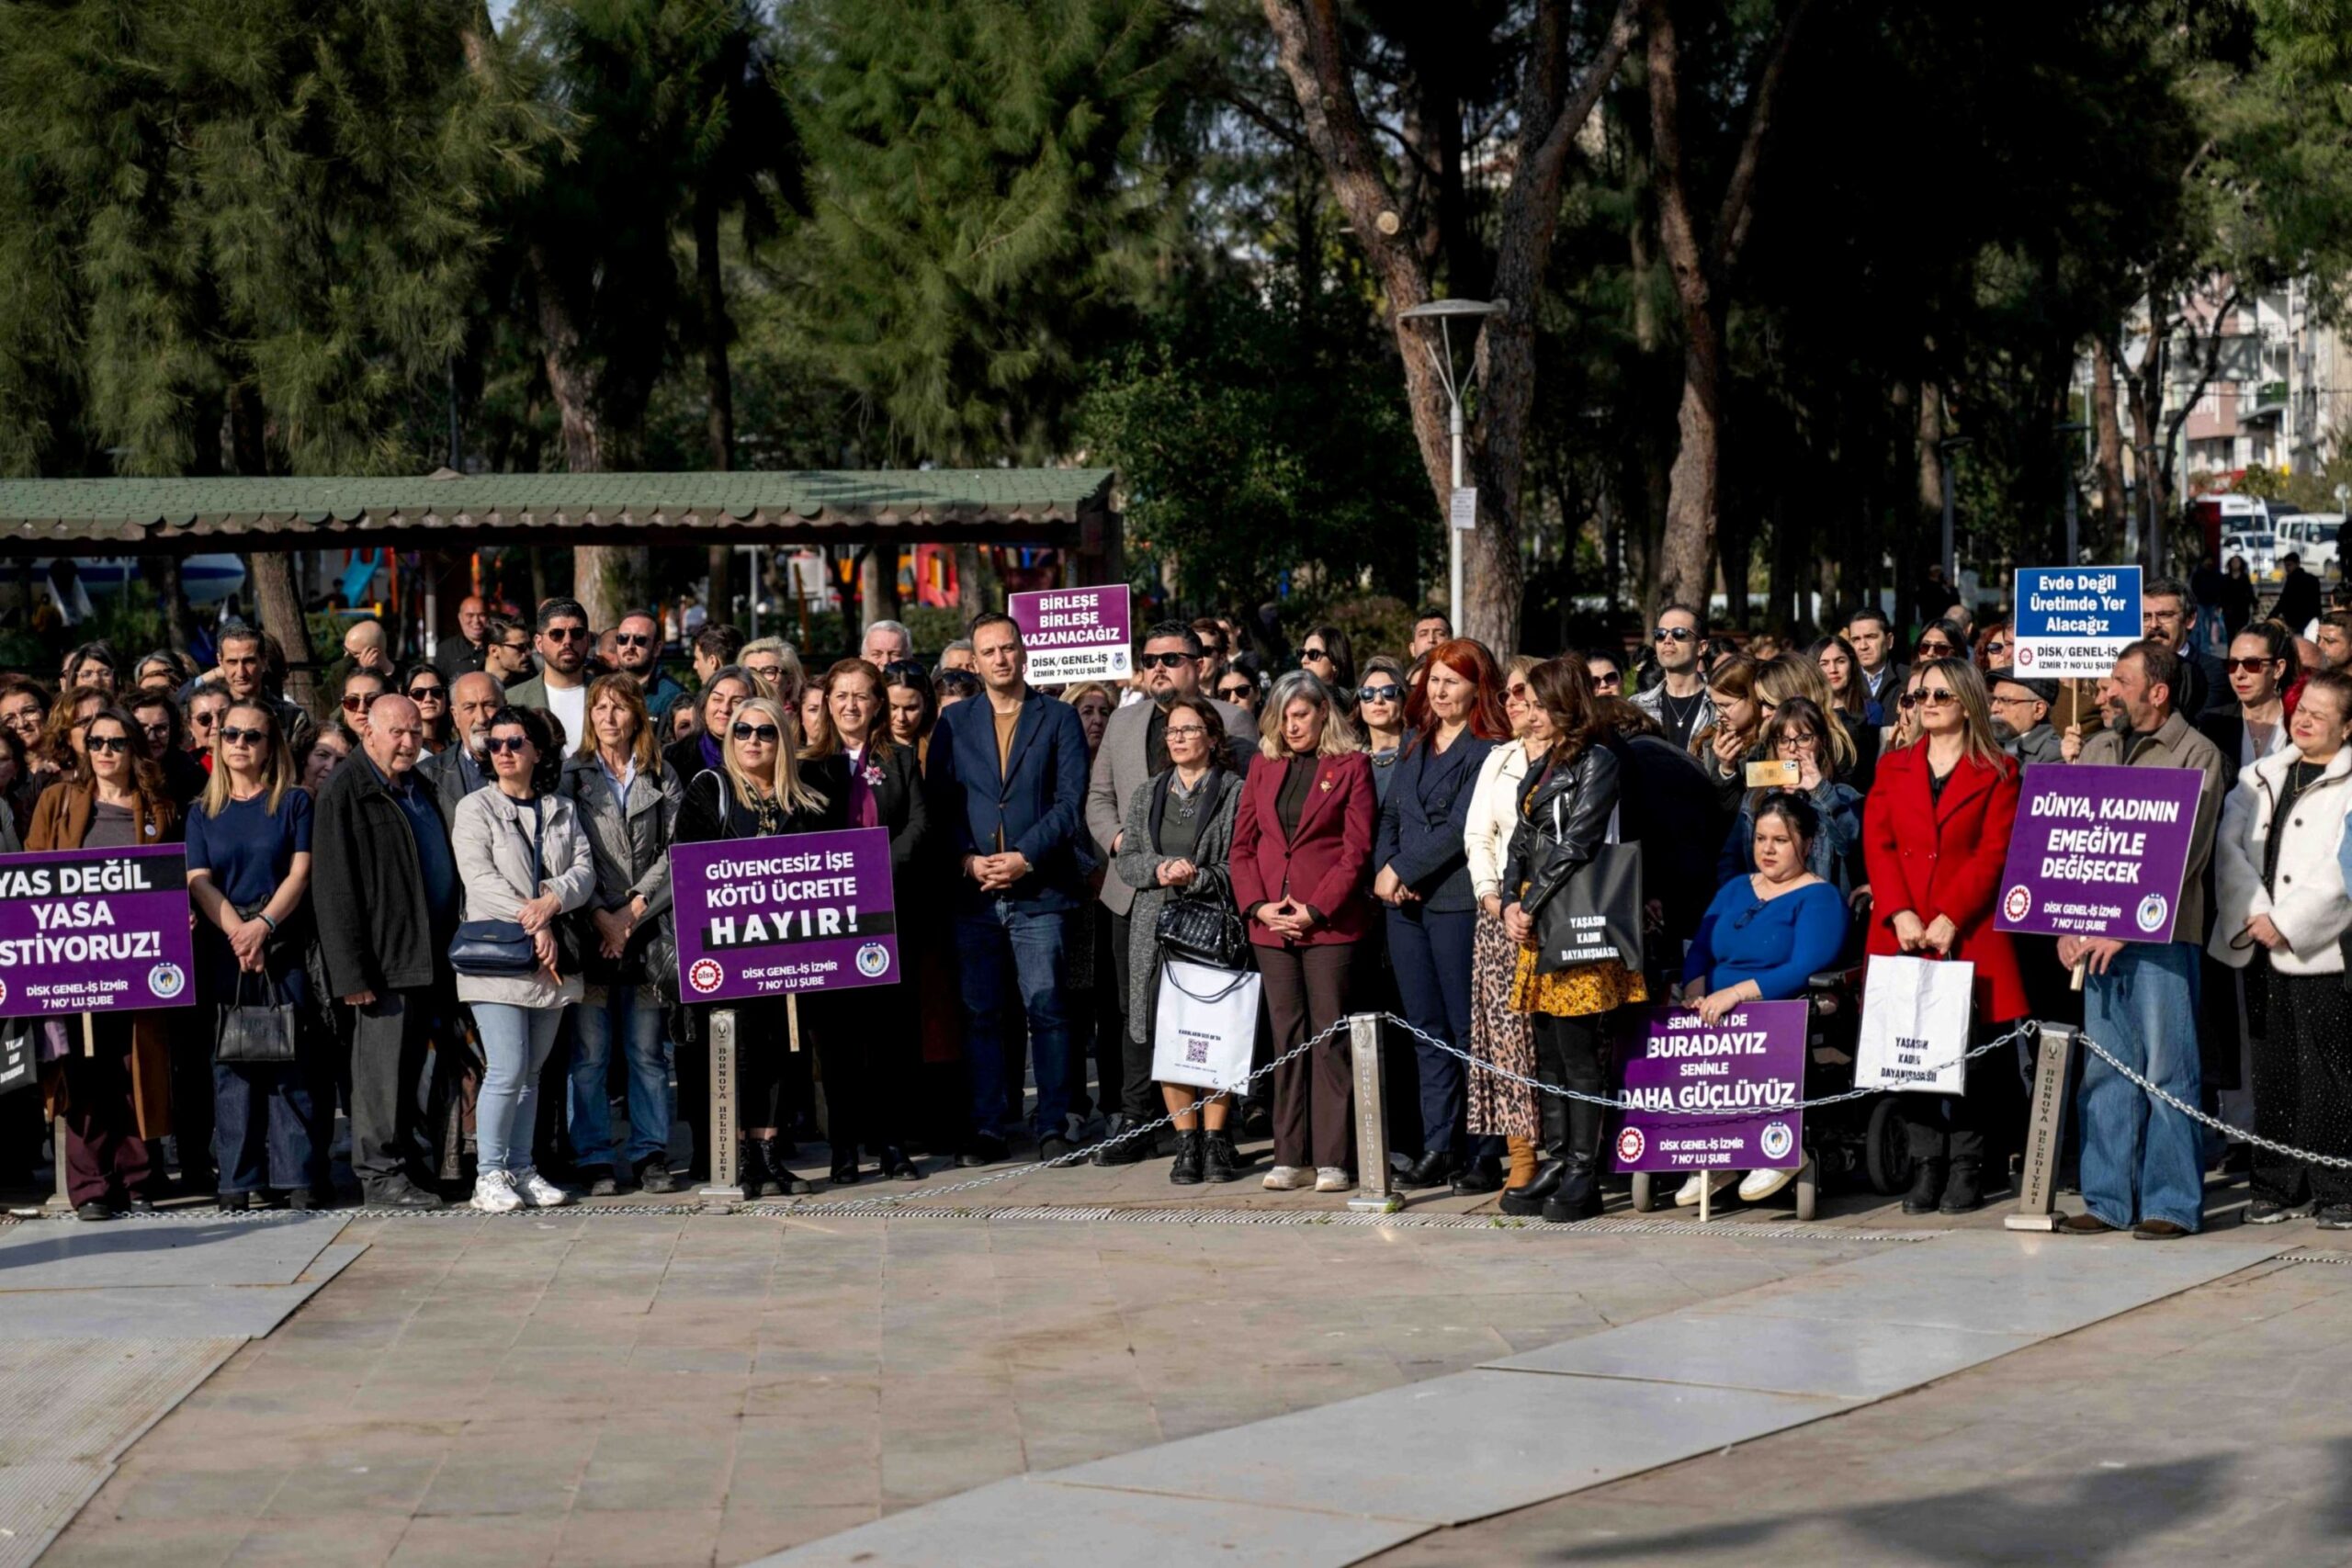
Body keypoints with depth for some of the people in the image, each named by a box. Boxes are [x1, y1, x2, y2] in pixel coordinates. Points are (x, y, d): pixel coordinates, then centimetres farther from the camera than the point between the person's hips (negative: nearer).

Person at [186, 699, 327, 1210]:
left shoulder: (293, 802, 8)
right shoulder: (203, 813, 14)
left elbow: (301, 872, -1)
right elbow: (199, 882, 3)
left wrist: (263, 925, -15)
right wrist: (236, 930, -13)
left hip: (284, 946, -2)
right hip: (224, 951, 2)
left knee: (291, 1060, -5)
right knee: (231, 1065, 0)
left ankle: (299, 1176, -5)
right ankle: (238, 1180, 2)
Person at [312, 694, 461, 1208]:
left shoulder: (420, 789, 19)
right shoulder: (345, 792, -6)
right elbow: (334, 890, -12)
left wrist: (453, 952, 16)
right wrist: (351, 972, -17)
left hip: (432, 957, 7)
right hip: (386, 961, -7)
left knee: (426, 1073, 9)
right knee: (384, 1069, -4)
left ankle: (421, 1169, 16)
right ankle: (382, 1173, 3)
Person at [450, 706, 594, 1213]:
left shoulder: (562, 811, 16)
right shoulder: (476, 808, 4)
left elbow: (585, 870, 5)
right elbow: (479, 877, -8)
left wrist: (552, 901, -16)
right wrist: (533, 923, -17)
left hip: (551, 960, 4)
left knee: (532, 1071, 8)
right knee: (506, 1070, -11)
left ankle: (521, 1169, 14)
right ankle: (488, 1175, -3)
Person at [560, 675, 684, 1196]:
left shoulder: (662, 778, 10)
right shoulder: (571, 777, 5)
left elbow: (676, 852, 2)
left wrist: (632, 911, -8)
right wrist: (600, 916, -10)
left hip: (646, 931, 1)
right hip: (589, 932, -1)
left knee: (648, 1051, 4)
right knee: (590, 1054, -2)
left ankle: (649, 1154, 11)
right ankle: (595, 1159, 4)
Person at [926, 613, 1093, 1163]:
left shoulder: (1059, 718, 7)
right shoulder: (954, 722, 14)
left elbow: (1070, 802, -1)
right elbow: (938, 803, 8)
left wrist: (1024, 858, -11)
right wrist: (968, 860, -7)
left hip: (1038, 889, -2)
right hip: (973, 891, 2)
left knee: (1047, 1008, -4)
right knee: (981, 1013, 3)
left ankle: (1053, 1128, 2)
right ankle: (985, 1130, 8)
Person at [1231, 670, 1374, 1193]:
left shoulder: (1350, 766, 1)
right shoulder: (1264, 766, 13)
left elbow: (1357, 850, -5)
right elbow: (1242, 843, 11)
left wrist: (1317, 910, -12)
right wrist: (1257, 904, -3)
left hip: (1329, 922, -4)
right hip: (1270, 924, 4)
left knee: (1329, 1036, -3)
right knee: (1287, 1038, 6)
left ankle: (1332, 1159, 0)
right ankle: (1291, 1157, 10)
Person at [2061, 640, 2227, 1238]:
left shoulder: (2196, 755, -3)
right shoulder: (2097, 751, 16)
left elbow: (2185, 853, -10)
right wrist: (2068, 923, 2)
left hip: (2161, 935, -6)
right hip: (2097, 936, 6)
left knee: (2168, 1070, -3)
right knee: (2105, 1070, 7)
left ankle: (2172, 1203, 3)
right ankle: (2108, 1199, 12)